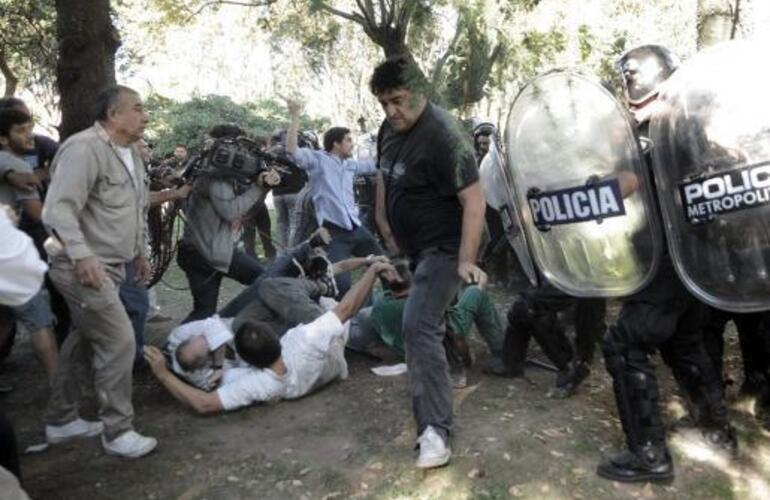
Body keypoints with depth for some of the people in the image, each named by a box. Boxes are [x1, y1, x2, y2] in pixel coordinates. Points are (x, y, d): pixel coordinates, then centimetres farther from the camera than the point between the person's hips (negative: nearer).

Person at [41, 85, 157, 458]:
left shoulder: (131, 153, 13)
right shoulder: (84, 148, -17)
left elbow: (137, 210, 23)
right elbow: (59, 210, -25)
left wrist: (139, 253, 25)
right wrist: (81, 255, -37)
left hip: (110, 266, 10)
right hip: (85, 268, -10)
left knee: (84, 341, 17)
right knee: (119, 341, -9)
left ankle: (60, 421, 32)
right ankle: (118, 432, 6)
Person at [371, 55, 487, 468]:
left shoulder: (443, 136, -23)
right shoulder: (389, 129, 4)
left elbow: (474, 201, -27)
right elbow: (383, 176, 20)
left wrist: (466, 260, -31)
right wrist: (384, 226, 17)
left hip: (443, 248, -9)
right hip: (414, 246, 9)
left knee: (418, 327, -19)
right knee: (425, 324, 22)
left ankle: (435, 429, -15)